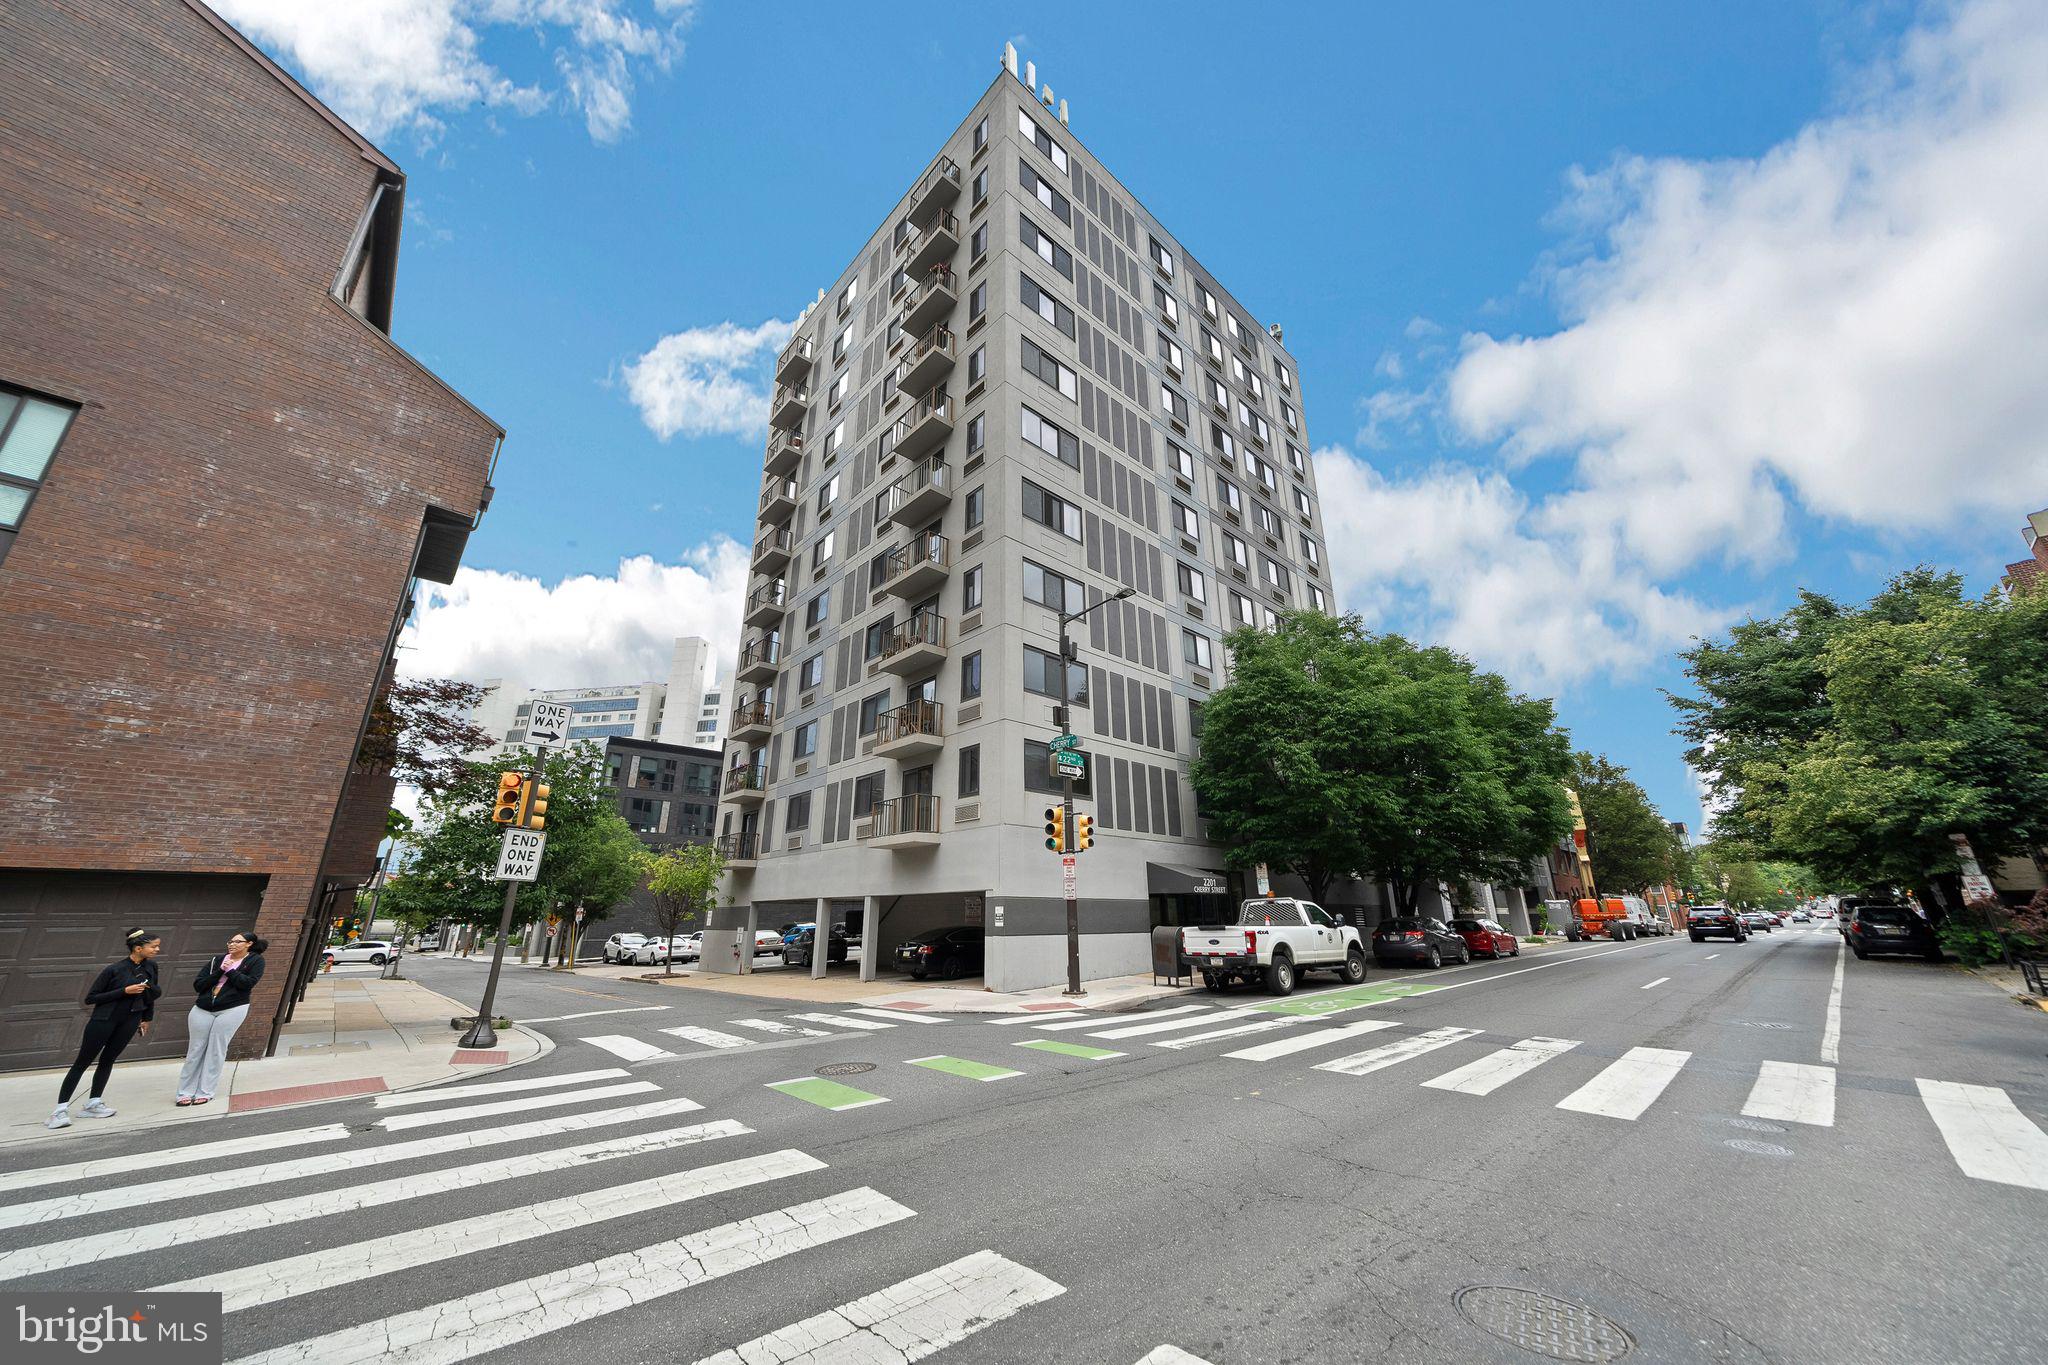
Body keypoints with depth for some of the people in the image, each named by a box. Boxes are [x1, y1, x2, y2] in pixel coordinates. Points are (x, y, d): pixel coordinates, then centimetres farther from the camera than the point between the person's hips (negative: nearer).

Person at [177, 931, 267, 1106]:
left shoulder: (255, 960, 1)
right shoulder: (217, 960, 10)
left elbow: (248, 983, -11)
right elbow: (198, 985, 4)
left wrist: (229, 971, -5)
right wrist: (220, 971, -9)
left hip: (232, 1010, -3)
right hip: (202, 1010, 3)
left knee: (216, 1051, -2)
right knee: (195, 1051, 5)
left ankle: (205, 1093, 6)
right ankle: (185, 1093, 13)